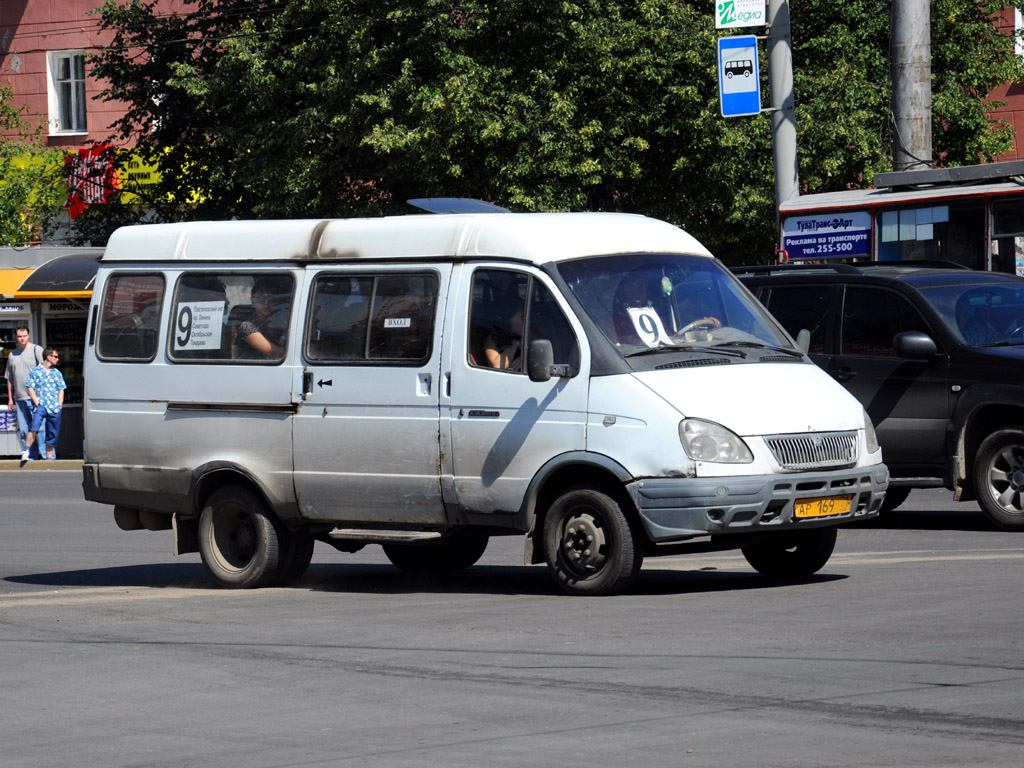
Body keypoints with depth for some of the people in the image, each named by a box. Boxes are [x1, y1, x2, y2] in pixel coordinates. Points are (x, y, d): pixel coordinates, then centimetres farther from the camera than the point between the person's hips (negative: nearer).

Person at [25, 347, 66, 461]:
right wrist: (36, 401, -8)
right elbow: (30, 388, 2)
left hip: (55, 408, 4)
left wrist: (59, 404, 4)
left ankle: (49, 456, 15)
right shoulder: (35, 371, 4)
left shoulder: (57, 373, 16)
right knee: (34, 428, -24)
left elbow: (61, 390, 16)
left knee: (52, 433, 5)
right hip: (40, 405, -4)